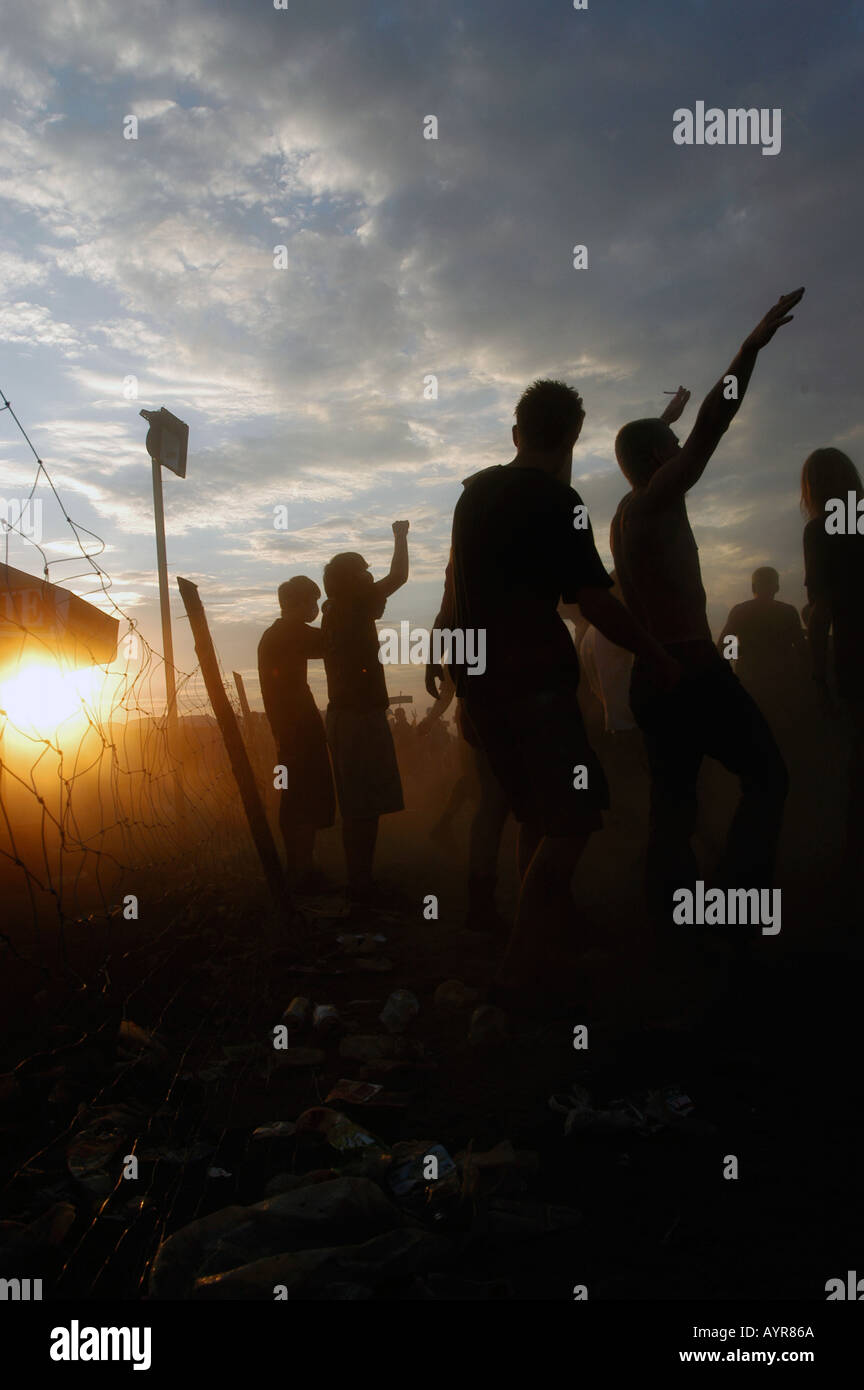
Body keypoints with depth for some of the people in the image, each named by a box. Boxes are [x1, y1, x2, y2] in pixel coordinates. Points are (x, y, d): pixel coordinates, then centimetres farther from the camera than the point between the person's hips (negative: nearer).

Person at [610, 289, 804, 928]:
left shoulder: (626, 514, 18)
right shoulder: (658, 500, -6)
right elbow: (711, 428, -17)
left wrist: (669, 414, 52)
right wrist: (754, 345, -18)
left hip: (650, 677, 9)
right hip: (693, 668, -9)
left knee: (673, 800, 9)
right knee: (766, 774, -2)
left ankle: (671, 916, 11)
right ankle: (740, 899, -10)